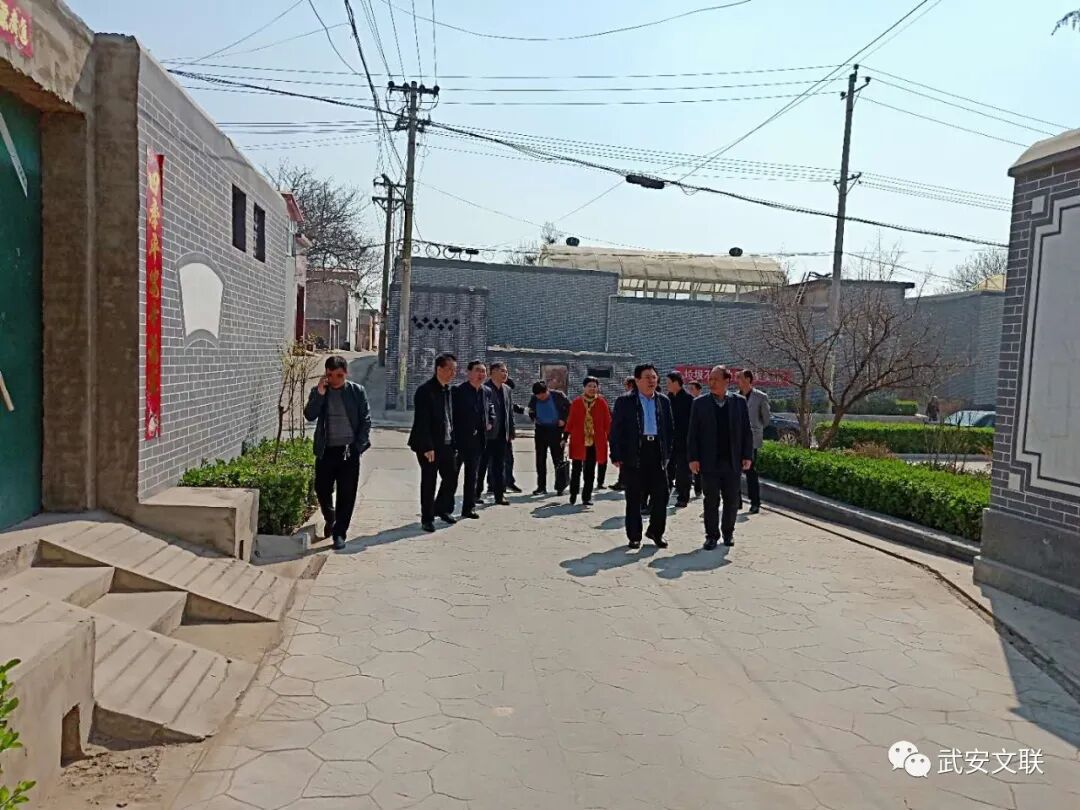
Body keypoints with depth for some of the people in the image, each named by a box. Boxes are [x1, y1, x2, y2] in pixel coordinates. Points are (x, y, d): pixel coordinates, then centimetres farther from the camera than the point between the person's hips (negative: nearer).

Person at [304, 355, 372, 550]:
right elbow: (309, 415, -9)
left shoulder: (357, 391, 0)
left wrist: (358, 446, -8)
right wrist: (320, 393, -18)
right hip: (325, 450, 2)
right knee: (322, 490, 7)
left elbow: (366, 421, 0)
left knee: (346, 494, 1)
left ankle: (339, 533, 12)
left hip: (349, 450, -2)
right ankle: (330, 519, 36)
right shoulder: (318, 391, 4)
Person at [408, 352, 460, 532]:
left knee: (451, 478, 14)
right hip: (429, 446, -7)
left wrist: (454, 441, 10)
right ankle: (427, 518, 16)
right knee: (429, 482, 3)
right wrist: (428, 448, -20)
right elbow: (422, 422, -18)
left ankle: (441, 509, 34)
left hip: (447, 444, 8)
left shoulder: (448, 390, 9)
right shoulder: (425, 391, -15)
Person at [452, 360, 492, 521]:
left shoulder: (486, 392, 9)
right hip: (459, 440, -6)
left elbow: (490, 410, 23)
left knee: (472, 476, 13)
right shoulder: (458, 390, -11)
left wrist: (490, 422, 5)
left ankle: (469, 507, 22)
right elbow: (451, 414, -12)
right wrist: (453, 438, -15)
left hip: (477, 441, 6)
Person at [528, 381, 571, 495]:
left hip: (555, 430, -4)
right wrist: (534, 419, -1)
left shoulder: (558, 396, -8)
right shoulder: (534, 399, 2)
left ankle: (560, 486, 8)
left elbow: (569, 407, 2)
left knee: (558, 459, -1)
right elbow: (531, 412, 18)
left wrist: (563, 419, -7)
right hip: (540, 430, 4)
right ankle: (541, 487, 14)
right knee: (540, 460, 6)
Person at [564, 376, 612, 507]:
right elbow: (571, 421, 4)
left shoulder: (602, 403, 1)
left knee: (590, 471, 6)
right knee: (576, 469, 3)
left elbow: (607, 422, 3)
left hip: (595, 442, 0)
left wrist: (608, 437, -2)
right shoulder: (576, 403, 1)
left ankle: (586, 497, 15)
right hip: (578, 441, 0)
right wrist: (566, 435, 0)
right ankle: (573, 494, 20)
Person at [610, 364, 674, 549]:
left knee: (661, 495, 3)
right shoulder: (624, 401, -2)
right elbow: (616, 430, -3)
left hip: (657, 452, 4)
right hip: (633, 455, -3)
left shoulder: (663, 401, 10)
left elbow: (669, 428, 15)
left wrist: (667, 452, 7)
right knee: (634, 497, 5)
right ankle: (634, 536, 16)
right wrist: (616, 456, -8)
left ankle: (656, 532, 22)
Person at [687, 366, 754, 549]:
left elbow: (746, 431, 5)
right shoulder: (700, 403, 1)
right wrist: (693, 458, -6)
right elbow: (693, 433, 0)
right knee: (711, 501, 4)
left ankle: (728, 532, 25)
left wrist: (747, 455, -1)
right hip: (709, 462, -1)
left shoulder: (739, 402, 4)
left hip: (733, 462, 1)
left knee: (732, 500, 9)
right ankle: (712, 535, 15)